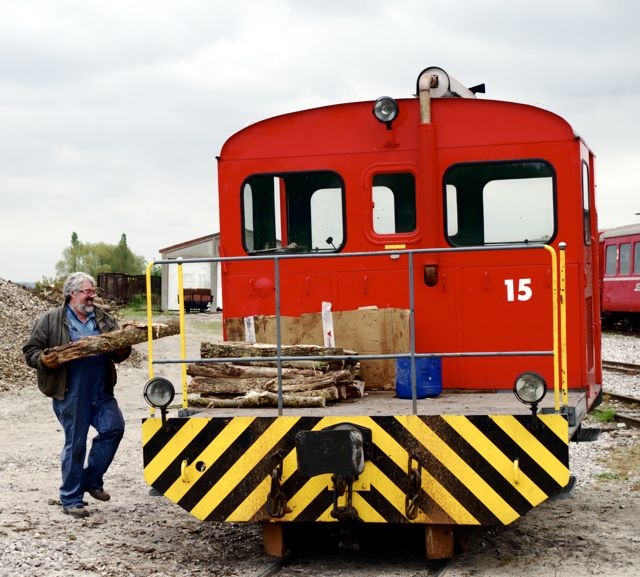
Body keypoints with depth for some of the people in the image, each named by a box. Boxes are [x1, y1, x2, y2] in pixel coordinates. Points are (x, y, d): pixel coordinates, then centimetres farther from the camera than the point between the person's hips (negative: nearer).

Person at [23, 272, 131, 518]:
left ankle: (92, 479, 16)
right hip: (71, 394, -4)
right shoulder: (50, 320, 2)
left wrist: (122, 351, -6)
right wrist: (42, 360, -19)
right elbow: (30, 350, 2)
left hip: (101, 392, 5)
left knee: (114, 428, -5)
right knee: (75, 443, 1)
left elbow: (119, 346, 18)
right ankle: (71, 499, 13)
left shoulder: (103, 319, 15)